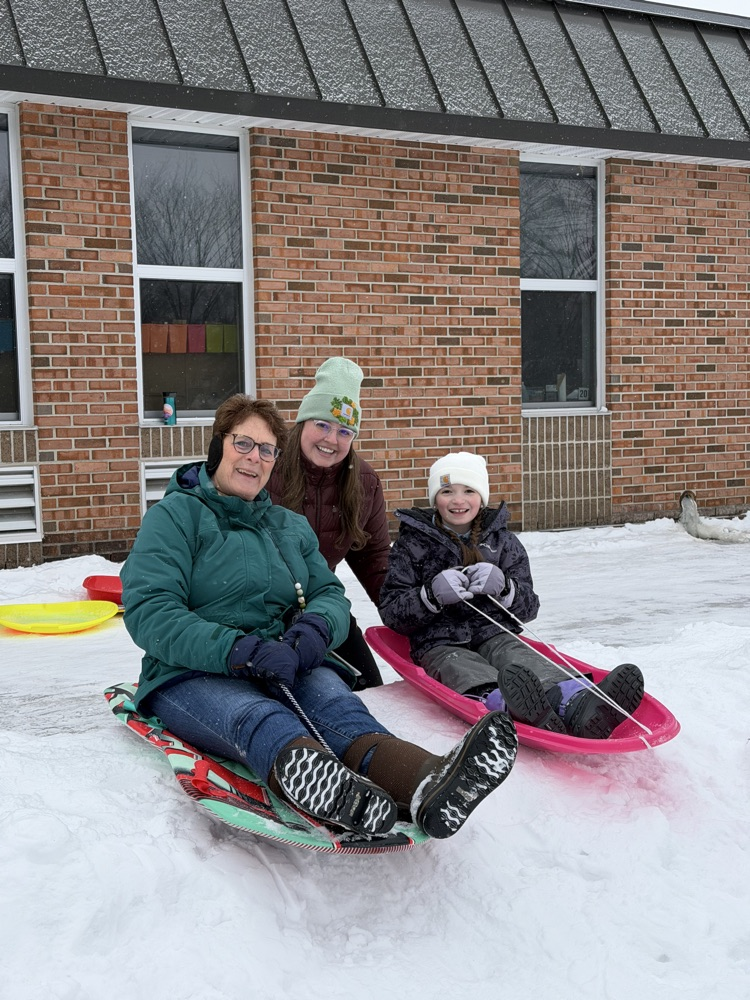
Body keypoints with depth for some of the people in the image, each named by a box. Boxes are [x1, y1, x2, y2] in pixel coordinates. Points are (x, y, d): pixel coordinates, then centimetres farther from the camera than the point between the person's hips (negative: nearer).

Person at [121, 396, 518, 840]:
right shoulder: (174, 516, 4)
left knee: (334, 701, -32)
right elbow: (149, 613, -10)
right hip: (194, 676, -3)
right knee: (259, 718, -38)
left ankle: (426, 785, -64)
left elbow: (331, 597, 16)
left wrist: (315, 627, -11)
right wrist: (240, 650, -25)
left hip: (285, 671, 4)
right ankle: (311, 778, -74)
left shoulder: (292, 526, 24)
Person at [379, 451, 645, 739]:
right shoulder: (412, 543, 8)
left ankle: (582, 706, -65)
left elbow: (528, 608, 11)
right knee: (480, 683, -38)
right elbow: (390, 612, 2)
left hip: (496, 636, 3)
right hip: (442, 645, -2)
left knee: (535, 666, -33)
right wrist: (432, 595, -18)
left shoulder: (503, 540, 15)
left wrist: (504, 587, -13)